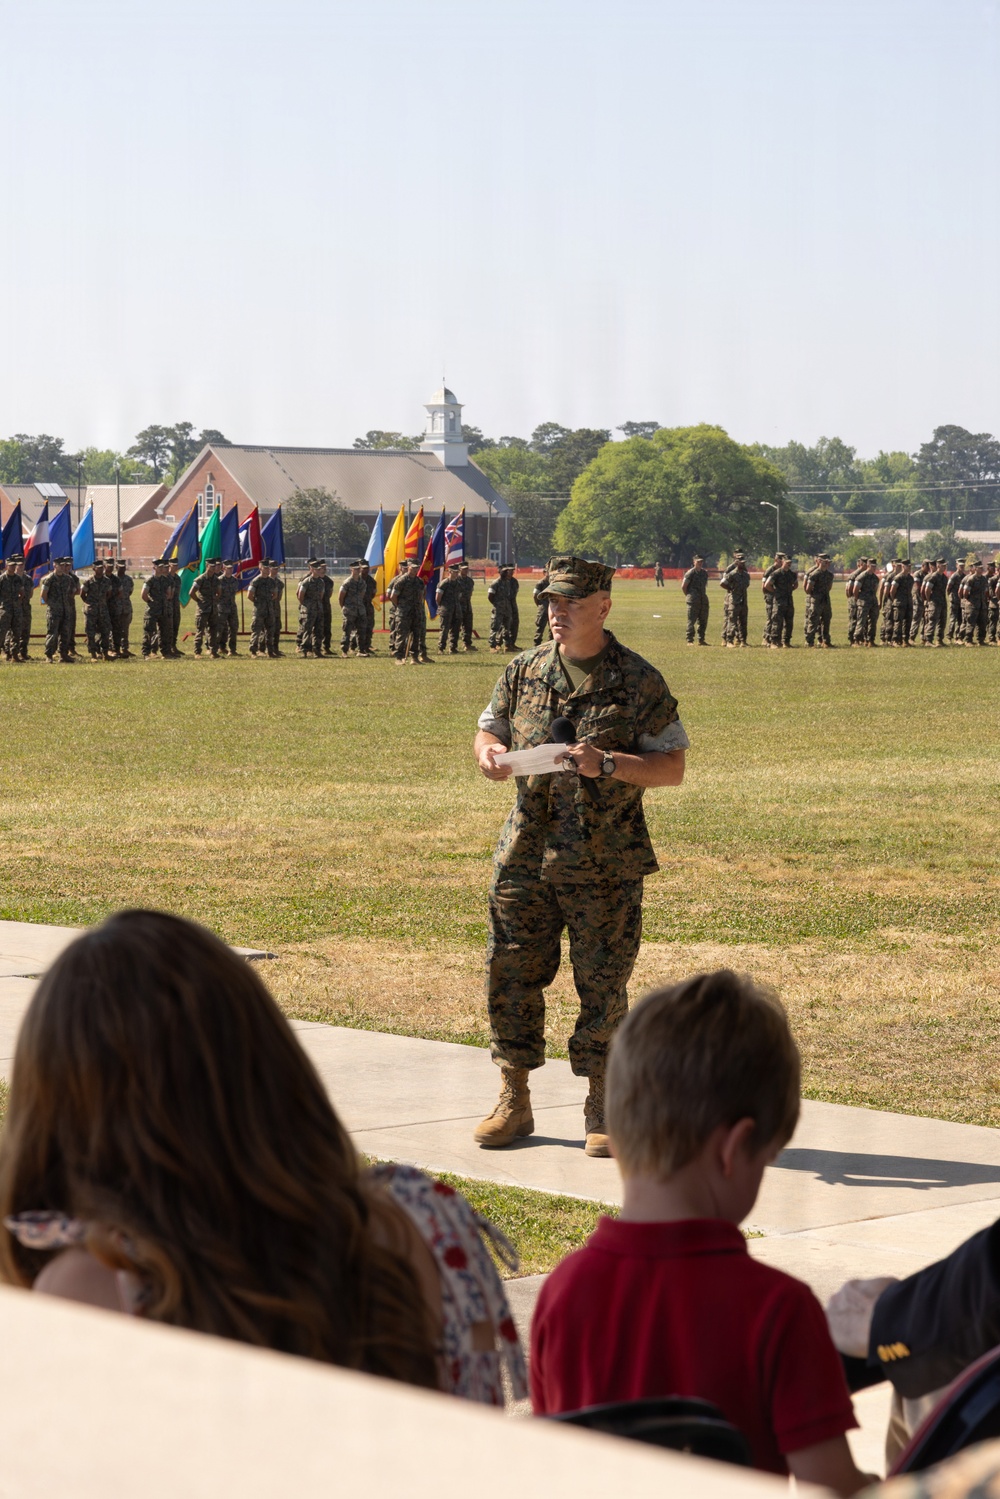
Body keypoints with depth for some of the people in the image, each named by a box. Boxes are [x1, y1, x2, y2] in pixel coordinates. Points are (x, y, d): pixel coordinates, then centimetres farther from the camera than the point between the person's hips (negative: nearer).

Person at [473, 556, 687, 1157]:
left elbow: (673, 767, -4)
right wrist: (488, 753, -4)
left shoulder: (638, 681, -3)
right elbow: (489, 730, 20)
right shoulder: (524, 672, 8)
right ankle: (514, 1101, 17)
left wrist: (608, 764, -19)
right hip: (526, 854, 4)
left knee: (603, 984, 1)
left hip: (606, 865, -4)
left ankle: (602, 1108, 13)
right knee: (511, 975, 5)